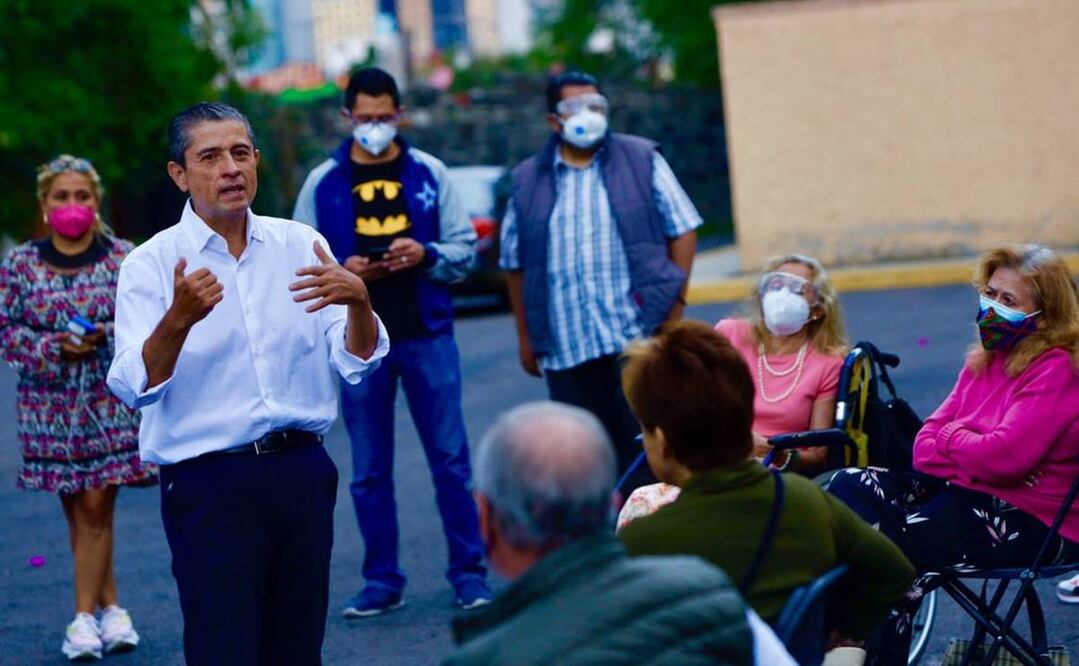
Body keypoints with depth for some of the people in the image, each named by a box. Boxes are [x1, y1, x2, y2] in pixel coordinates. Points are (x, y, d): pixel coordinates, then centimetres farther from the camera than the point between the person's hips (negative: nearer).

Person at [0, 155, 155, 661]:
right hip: (48, 401, 1)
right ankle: (111, 608, 17)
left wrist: (106, 336, -15)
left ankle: (85, 615, 0)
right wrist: (55, 348, -13)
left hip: (110, 398, -1)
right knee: (77, 509, 6)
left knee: (96, 505, -5)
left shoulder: (122, 258, 0)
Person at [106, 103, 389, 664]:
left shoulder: (301, 246, 7)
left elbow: (357, 363, 2)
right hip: (208, 484, -4)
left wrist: (357, 300, -19)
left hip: (302, 472, 4)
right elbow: (136, 387, -15)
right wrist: (179, 320, -33)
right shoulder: (151, 265, -3)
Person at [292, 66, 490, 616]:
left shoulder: (429, 173, 5)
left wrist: (426, 254, -14)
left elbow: (464, 249, 5)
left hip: (426, 334, -1)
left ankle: (469, 572, 7)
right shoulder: (323, 183, 5)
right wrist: (340, 270, -14)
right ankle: (382, 581, 14)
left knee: (451, 459, 0)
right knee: (369, 471, 5)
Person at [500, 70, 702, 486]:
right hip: (565, 345, 2)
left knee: (645, 447, -4)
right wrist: (525, 337, 10)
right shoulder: (527, 182, 11)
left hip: (639, 336, -2)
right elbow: (515, 264, 13)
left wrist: (675, 304, -3)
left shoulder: (642, 160, 7)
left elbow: (683, 230, 6)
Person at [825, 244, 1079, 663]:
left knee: (896, 545, -25)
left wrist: (950, 439, -5)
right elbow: (925, 448, 7)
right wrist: (970, 455, -14)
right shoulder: (985, 359, 12)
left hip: (1029, 519, -9)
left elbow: (1004, 456, -25)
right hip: (962, 491, 9)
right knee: (848, 486, -8)